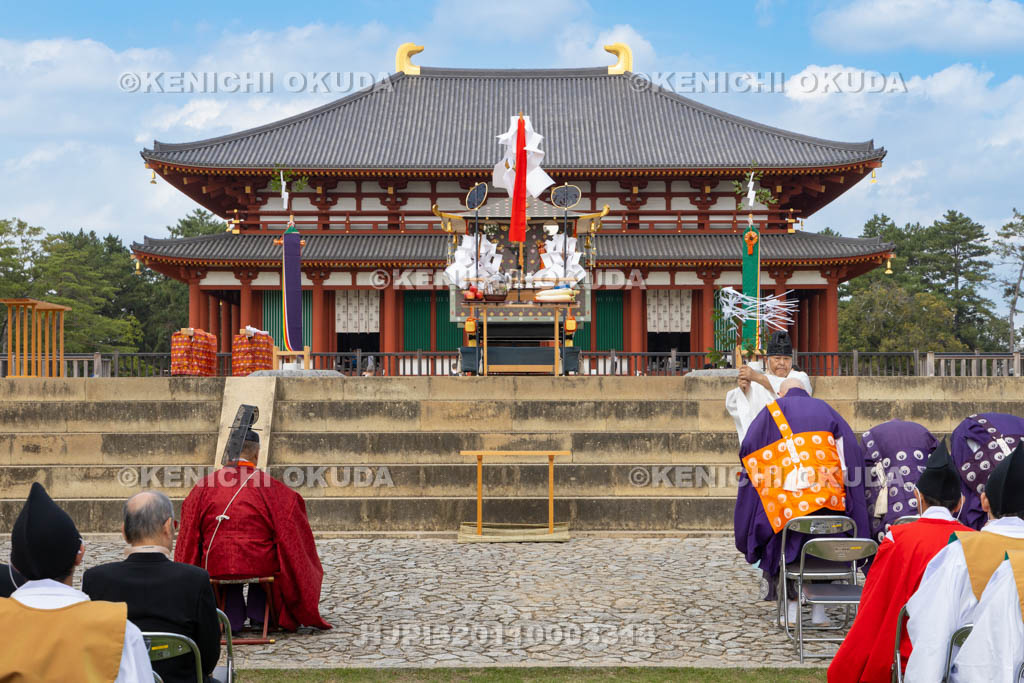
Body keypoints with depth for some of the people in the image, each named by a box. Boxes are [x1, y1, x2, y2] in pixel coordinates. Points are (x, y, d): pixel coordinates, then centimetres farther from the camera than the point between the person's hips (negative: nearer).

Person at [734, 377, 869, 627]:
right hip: (828, 495, 2)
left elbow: (749, 448, 3)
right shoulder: (824, 410, 17)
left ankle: (792, 609, 6)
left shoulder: (773, 411, 11)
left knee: (786, 548, 11)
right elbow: (850, 449, 6)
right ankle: (819, 610, 10)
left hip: (786, 496, -2)